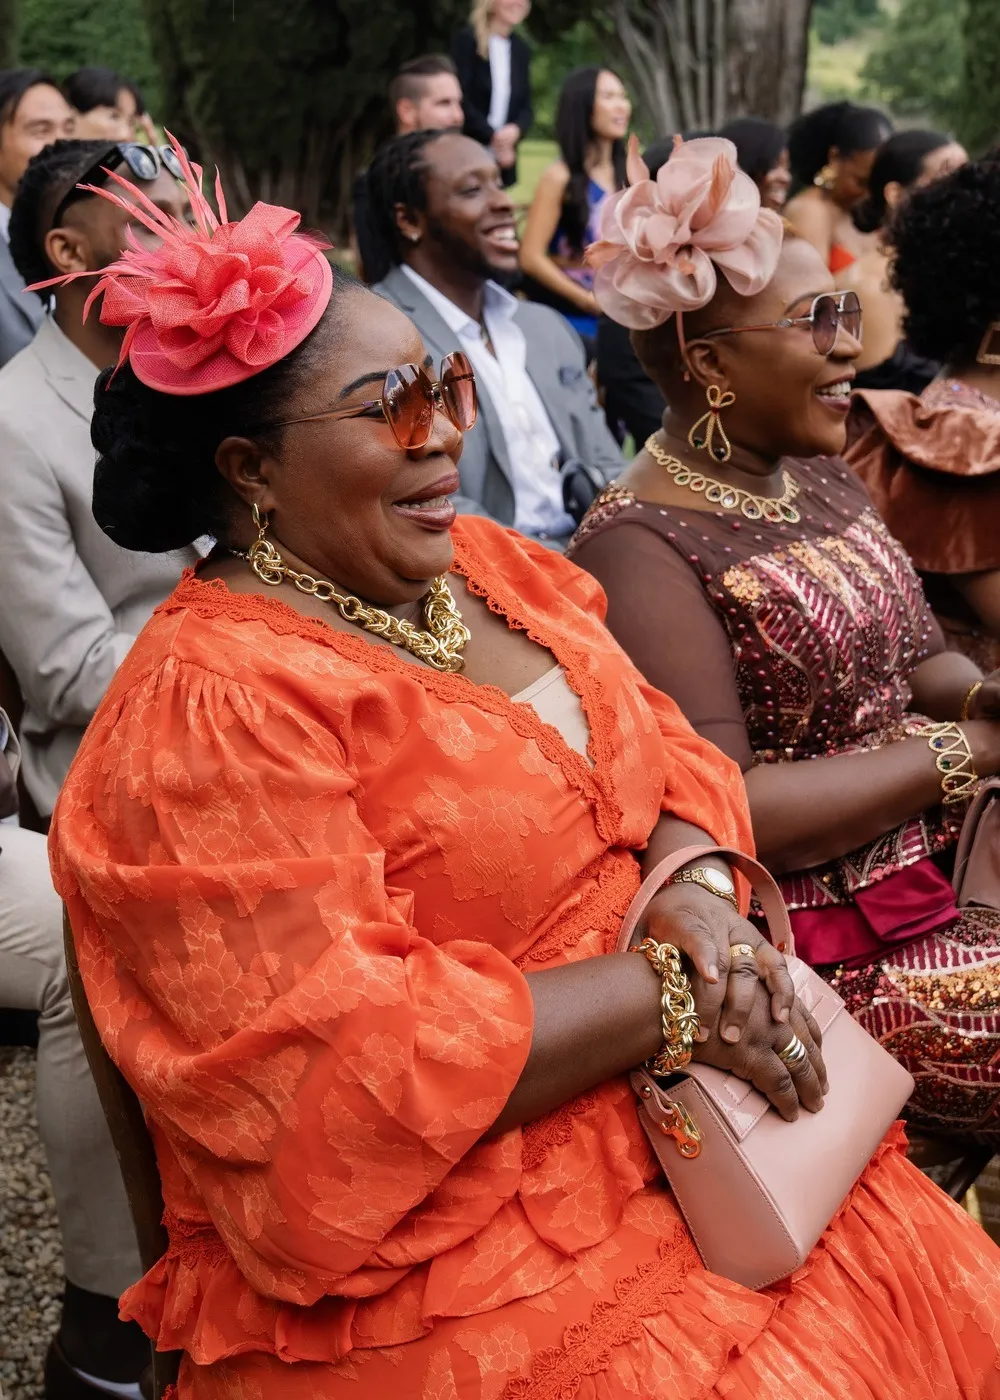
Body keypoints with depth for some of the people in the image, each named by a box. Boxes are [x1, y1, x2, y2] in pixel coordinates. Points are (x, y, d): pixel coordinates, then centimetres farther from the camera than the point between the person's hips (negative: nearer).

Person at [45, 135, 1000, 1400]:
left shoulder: (480, 563, 8)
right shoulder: (208, 714, -17)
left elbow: (660, 751, 11)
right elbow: (335, 1070, -22)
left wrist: (696, 889, -11)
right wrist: (665, 996, -18)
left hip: (671, 1125, 7)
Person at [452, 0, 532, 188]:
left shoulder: (521, 49, 13)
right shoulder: (467, 40, -5)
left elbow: (526, 107, 12)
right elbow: (460, 99, -12)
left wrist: (515, 130, -11)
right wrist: (492, 137, -16)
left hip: (504, 160, 5)